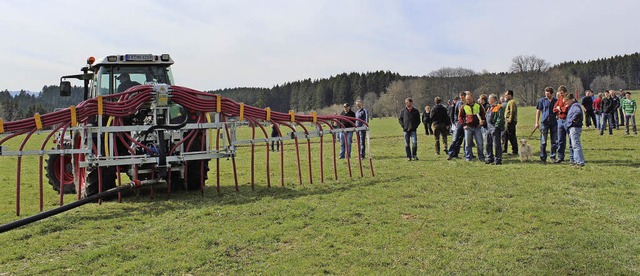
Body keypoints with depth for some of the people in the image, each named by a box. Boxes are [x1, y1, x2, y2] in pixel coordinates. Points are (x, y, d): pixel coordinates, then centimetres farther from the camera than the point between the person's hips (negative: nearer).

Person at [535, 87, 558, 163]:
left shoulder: (556, 101, 6)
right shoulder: (542, 100, 3)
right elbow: (538, 111, 4)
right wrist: (537, 122, 0)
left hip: (554, 122, 2)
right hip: (544, 122, -2)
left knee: (554, 141, 6)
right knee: (543, 141, 1)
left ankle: (553, 156, 18)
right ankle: (543, 157, 8)